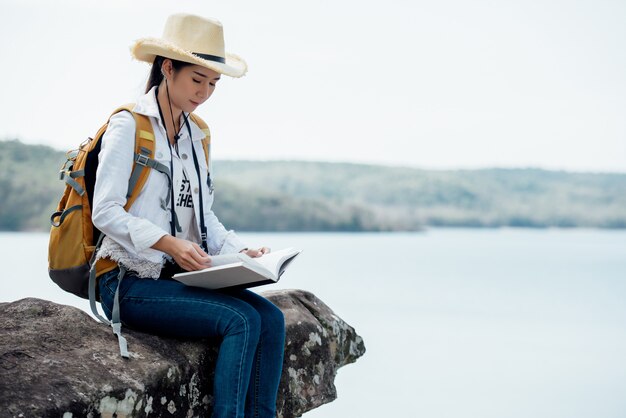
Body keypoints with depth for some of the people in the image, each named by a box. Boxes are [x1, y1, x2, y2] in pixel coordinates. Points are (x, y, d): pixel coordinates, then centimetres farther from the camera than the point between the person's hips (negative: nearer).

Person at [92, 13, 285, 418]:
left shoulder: (196, 135, 15)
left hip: (181, 277, 7)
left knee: (271, 317, -16)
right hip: (131, 282, -7)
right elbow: (105, 211, -15)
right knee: (242, 320, -25)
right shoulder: (129, 126, -7)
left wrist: (242, 251, -1)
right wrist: (169, 244, -26)